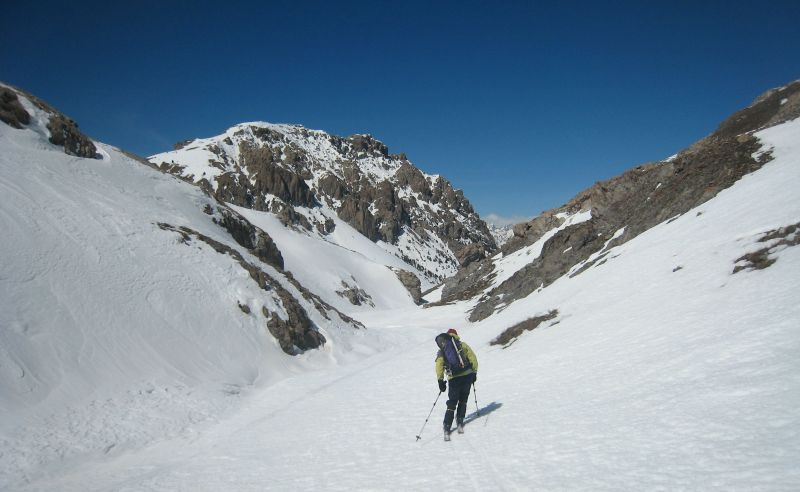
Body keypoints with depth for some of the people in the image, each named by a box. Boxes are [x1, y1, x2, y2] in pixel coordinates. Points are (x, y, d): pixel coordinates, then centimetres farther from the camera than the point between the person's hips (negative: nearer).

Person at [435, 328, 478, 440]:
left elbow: (439, 366, -2)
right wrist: (474, 372, 10)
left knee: (452, 404, 7)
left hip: (454, 379, 0)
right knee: (463, 400, 19)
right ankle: (460, 423, 15)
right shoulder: (462, 345, 8)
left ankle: (447, 428, -2)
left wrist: (440, 381, 1)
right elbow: (473, 358, 3)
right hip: (467, 375, 0)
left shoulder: (441, 352, 9)